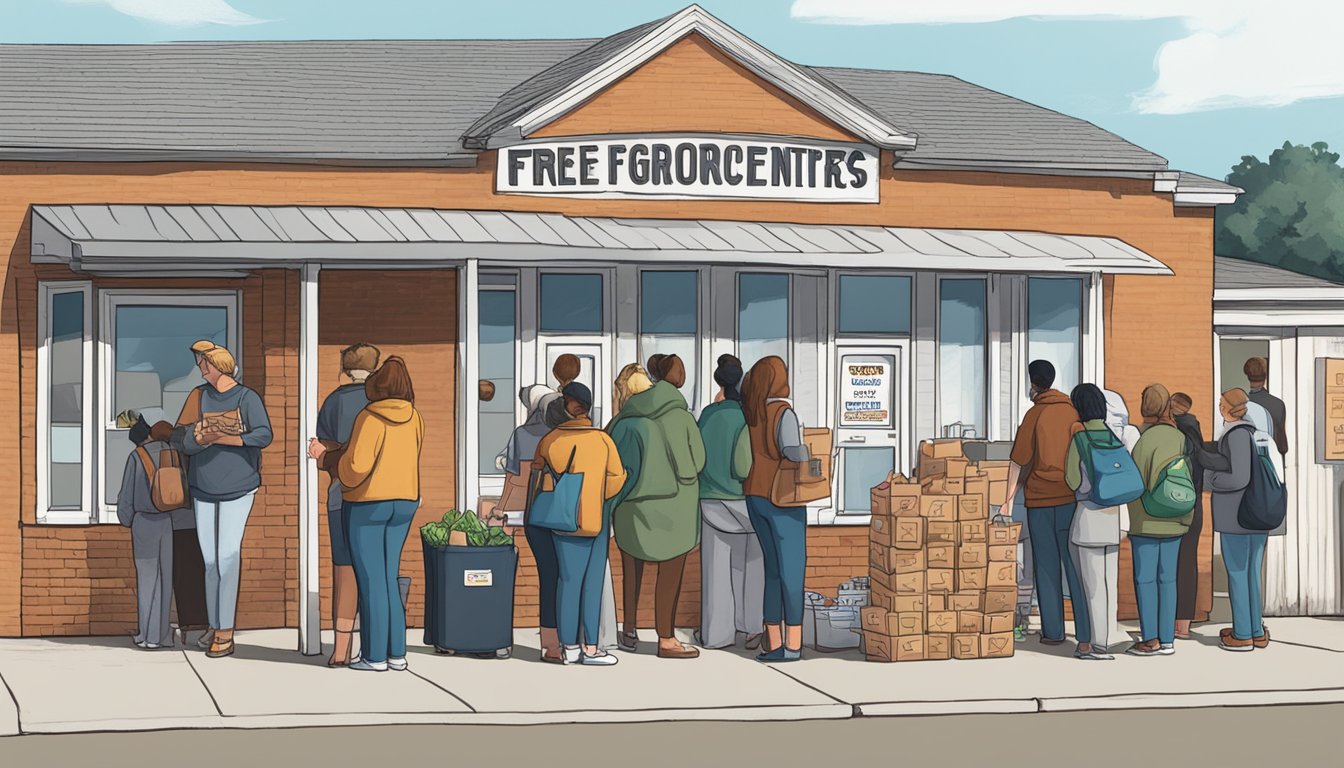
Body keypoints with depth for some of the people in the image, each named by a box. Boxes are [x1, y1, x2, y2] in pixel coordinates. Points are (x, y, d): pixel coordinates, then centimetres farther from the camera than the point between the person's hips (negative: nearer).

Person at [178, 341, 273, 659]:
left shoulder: (246, 398, -6)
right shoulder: (199, 396, 6)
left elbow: (264, 434, -16)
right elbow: (185, 440, 1)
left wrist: (227, 439, -25)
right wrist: (200, 438, -21)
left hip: (238, 487, -4)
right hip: (203, 488, 4)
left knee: (228, 556, -9)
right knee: (209, 559, 5)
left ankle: (226, 632, -8)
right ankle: (215, 627, 12)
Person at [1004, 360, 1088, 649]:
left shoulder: (1034, 414, -3)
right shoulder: (1072, 411, 3)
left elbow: (1019, 461, -4)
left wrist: (1008, 500, 1)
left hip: (1040, 500, -2)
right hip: (1071, 498, 2)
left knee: (1046, 567, 6)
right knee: (1075, 565, 1)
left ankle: (1053, 631, 7)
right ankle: (1085, 634, -4)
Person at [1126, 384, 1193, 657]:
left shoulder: (1142, 437, -14)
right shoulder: (1179, 437, 1)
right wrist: (1186, 516, 12)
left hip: (1146, 521, -5)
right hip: (1174, 521, 5)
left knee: (1145, 578, 2)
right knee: (1168, 579, 9)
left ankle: (1150, 639, 1)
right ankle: (1167, 639, 11)